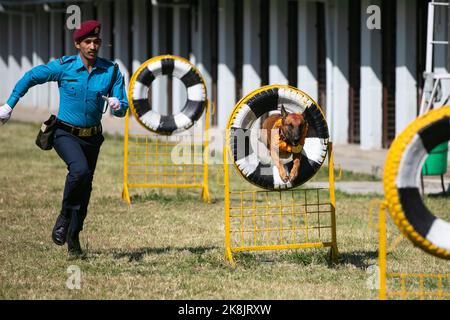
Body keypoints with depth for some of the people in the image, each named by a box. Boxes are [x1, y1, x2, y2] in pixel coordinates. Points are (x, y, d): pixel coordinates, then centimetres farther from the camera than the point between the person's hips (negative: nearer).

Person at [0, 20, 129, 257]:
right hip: (65, 133, -4)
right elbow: (30, 78, 2)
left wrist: (117, 105, -29)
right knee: (80, 169, -31)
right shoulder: (63, 66, -12)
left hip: (92, 137, 4)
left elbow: (122, 110, -5)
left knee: (85, 187, 11)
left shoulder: (110, 71, -6)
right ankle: (65, 215, -8)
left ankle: (73, 238, 29)